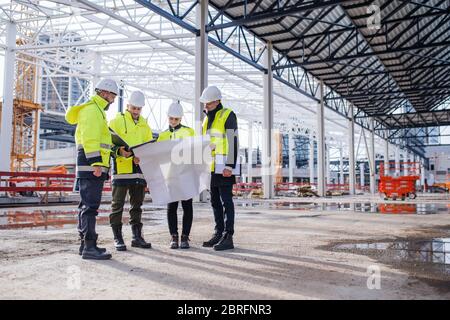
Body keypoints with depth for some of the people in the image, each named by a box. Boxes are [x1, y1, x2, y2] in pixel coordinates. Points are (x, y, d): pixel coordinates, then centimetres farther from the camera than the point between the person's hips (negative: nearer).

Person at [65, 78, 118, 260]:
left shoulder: (97, 111, 26)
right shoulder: (92, 109, -7)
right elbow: (90, 138, -19)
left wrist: (99, 164, 25)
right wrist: (96, 163, -25)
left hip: (93, 166, 11)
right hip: (91, 165, -11)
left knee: (87, 205, 12)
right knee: (90, 206, -13)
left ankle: (85, 244, 20)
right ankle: (89, 247, -12)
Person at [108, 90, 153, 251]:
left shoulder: (144, 124, 18)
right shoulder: (117, 120, 2)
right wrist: (119, 151, -25)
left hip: (139, 170, 5)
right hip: (121, 169, -5)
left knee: (137, 205, 11)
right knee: (118, 205, 1)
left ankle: (137, 237, 19)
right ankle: (117, 238, 9)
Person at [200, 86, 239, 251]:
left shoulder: (228, 116, -5)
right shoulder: (207, 119, 19)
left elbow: (233, 142, -14)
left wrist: (230, 166, -20)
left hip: (224, 168, -8)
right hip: (211, 168, 8)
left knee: (226, 200, -6)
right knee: (215, 201, 12)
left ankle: (228, 237, -2)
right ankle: (219, 233, 21)